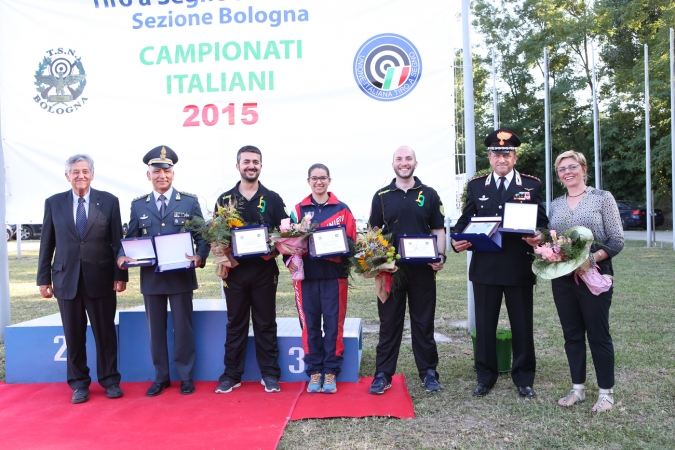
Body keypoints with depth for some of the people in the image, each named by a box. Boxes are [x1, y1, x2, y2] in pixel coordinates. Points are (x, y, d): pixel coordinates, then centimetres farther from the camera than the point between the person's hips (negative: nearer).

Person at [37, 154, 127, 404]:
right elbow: (47, 244, 7)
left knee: (105, 332, 7)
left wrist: (121, 274, -4)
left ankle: (110, 380, 21)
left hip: (101, 278, -1)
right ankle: (79, 384, 23)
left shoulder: (109, 201, 1)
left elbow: (117, 241, 1)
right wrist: (44, 278, 4)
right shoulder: (53, 203, 5)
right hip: (66, 279, 1)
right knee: (74, 335, 9)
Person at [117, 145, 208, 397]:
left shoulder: (190, 201, 1)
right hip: (151, 277, 2)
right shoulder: (138, 205, 8)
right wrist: (122, 255, -12)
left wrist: (200, 256, -20)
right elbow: (131, 238, 9)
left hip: (181, 276, -2)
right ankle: (161, 377, 24)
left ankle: (185, 376, 20)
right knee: (156, 329, 11)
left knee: (183, 327, 6)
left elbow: (202, 236, -1)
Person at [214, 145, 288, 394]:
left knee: (266, 324, 7)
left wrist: (275, 250, -15)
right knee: (235, 324, 9)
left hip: (264, 270, -1)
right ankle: (232, 374, 19)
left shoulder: (272, 199, 4)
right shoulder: (224, 199, 6)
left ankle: (270, 374, 16)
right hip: (234, 270, 1)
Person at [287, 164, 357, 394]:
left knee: (333, 325, 2)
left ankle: (330, 373, 14)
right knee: (310, 325, 6)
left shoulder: (342, 209, 6)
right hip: (307, 275, 1)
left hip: (334, 275, -1)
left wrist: (339, 252, -16)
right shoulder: (298, 209, 10)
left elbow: (351, 241, 2)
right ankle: (314, 372, 17)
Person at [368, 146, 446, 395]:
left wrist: (440, 256, -9)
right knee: (389, 322, 6)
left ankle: (428, 372, 21)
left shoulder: (429, 194, 6)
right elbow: (374, 231, 9)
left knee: (423, 321, 8)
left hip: (422, 269, 0)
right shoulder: (381, 196, 6)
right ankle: (383, 374, 14)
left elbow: (438, 230, 6)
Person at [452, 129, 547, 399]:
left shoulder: (532, 186, 5)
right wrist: (458, 240, -12)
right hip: (485, 267, 1)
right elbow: (465, 220, 8)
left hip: (520, 268, -1)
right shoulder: (476, 186, 8)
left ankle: (524, 379, 24)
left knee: (522, 326, 8)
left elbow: (542, 223, 3)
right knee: (484, 326, 8)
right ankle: (485, 377, 24)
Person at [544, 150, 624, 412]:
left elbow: (617, 240, -6)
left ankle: (606, 393, 16)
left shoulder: (602, 198, -2)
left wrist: (592, 258, -21)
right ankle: (578, 389, 22)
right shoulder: (555, 205, 11)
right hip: (562, 278, 4)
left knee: (598, 335, 2)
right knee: (572, 335, 11)